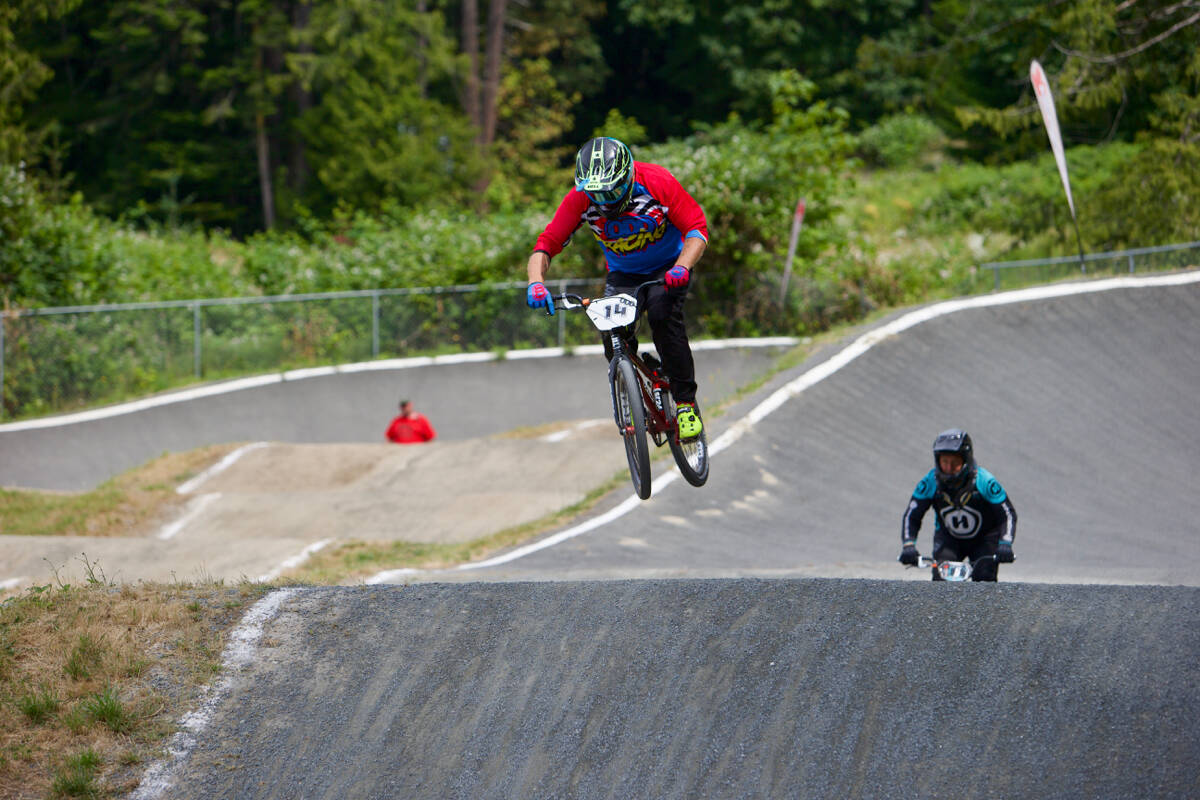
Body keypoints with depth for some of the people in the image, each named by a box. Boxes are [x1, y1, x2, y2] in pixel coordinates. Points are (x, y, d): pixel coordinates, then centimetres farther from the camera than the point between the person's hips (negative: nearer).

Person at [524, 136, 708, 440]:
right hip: (623, 274, 3)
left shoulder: (657, 182, -28)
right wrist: (536, 281, -42)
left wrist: (681, 267, -44)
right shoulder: (579, 200, -22)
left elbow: (697, 228, -26)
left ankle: (685, 402, -18)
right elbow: (546, 244, -21)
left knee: (662, 314, -30)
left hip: (668, 268, -3)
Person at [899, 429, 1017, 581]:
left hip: (984, 539, -1)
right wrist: (908, 545, -32)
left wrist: (1005, 545, -38)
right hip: (948, 539, 1)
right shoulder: (931, 482, -22)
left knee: (984, 580, -20)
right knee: (940, 579, -22)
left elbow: (1007, 514, -24)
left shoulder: (984, 481, -27)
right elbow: (912, 516, -16)